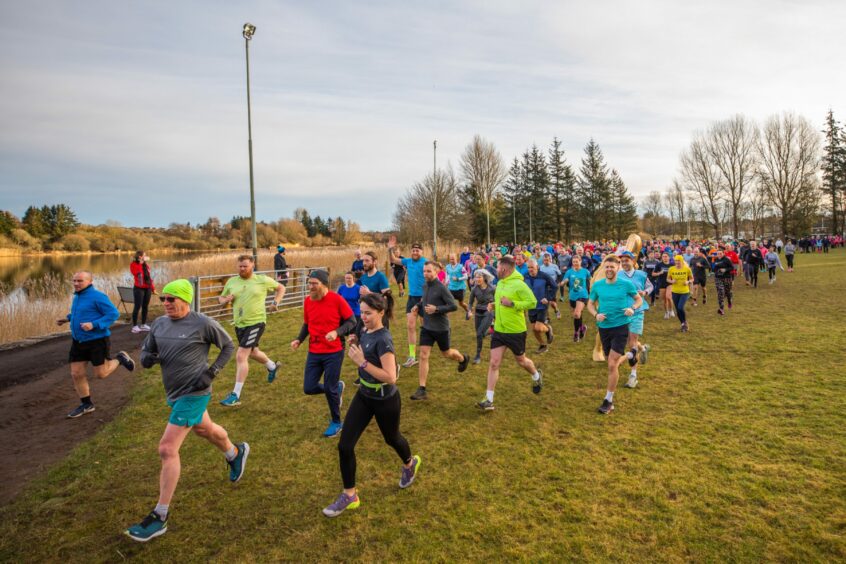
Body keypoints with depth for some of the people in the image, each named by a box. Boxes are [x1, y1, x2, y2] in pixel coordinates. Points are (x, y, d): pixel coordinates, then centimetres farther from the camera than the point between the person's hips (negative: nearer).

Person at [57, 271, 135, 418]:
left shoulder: (97, 296, -17)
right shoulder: (77, 296, 9)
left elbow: (114, 314, -20)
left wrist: (94, 325, -27)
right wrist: (68, 318, 13)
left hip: (97, 341, -8)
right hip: (78, 341, 8)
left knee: (101, 374, 0)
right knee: (77, 374, 7)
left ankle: (120, 358, 27)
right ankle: (86, 404, 22)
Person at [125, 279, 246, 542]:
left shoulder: (203, 323, -16)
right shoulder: (159, 323, 1)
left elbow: (228, 346, -4)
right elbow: (145, 351, 10)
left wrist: (211, 372, -14)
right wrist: (147, 358, -14)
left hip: (193, 394, -7)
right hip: (174, 393, 8)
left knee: (167, 449, -11)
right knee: (205, 429, 28)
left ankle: (159, 518, 0)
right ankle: (236, 453, 57)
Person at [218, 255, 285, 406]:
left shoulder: (263, 280, -5)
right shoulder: (231, 282, 3)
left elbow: (281, 288, 9)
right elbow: (221, 299, 13)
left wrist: (275, 302, -5)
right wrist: (226, 300, -10)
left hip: (256, 323, -6)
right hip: (239, 324, 6)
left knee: (241, 356, -14)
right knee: (253, 352, 25)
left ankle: (235, 396, -8)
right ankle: (272, 366, 56)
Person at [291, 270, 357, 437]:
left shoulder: (337, 300, -15)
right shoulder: (307, 301, 0)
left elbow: (352, 322, -8)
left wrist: (337, 332, -23)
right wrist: (299, 339, -2)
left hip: (334, 352, -5)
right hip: (314, 352, 5)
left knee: (330, 389, 2)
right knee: (309, 388, 3)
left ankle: (336, 422, 27)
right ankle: (337, 387, 33)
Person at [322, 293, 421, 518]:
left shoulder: (383, 339, -27)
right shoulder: (365, 332, -3)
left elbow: (390, 377, -33)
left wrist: (362, 362, -33)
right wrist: (355, 351, -1)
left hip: (385, 401, -6)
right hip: (364, 396, 7)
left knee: (391, 438, 21)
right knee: (345, 445, 0)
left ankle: (410, 464, 54)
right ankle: (349, 495, 17)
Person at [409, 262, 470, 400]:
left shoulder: (441, 288, -18)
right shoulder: (425, 286, 3)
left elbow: (454, 306, -18)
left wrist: (436, 309, -25)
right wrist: (419, 306, 3)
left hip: (441, 328, -5)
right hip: (426, 327, 5)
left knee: (446, 353, 16)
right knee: (423, 356, -4)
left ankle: (463, 358, 51)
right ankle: (422, 390, -1)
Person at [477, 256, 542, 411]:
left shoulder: (519, 284, -19)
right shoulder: (500, 283, 6)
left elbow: (532, 302, -20)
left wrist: (511, 304, -27)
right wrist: (494, 305, 1)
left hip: (516, 331, -6)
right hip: (499, 330, 6)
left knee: (521, 360, 16)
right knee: (494, 363, -2)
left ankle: (537, 377, 50)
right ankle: (489, 400, 1)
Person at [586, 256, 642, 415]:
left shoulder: (626, 284, -8)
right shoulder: (597, 285, -1)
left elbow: (639, 300, 6)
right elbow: (590, 304, 9)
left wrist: (632, 308, -16)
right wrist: (596, 315, -12)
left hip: (621, 326, -4)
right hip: (603, 327, 4)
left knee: (612, 365, -10)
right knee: (614, 361, 18)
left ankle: (608, 401, 3)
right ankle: (626, 356, 55)